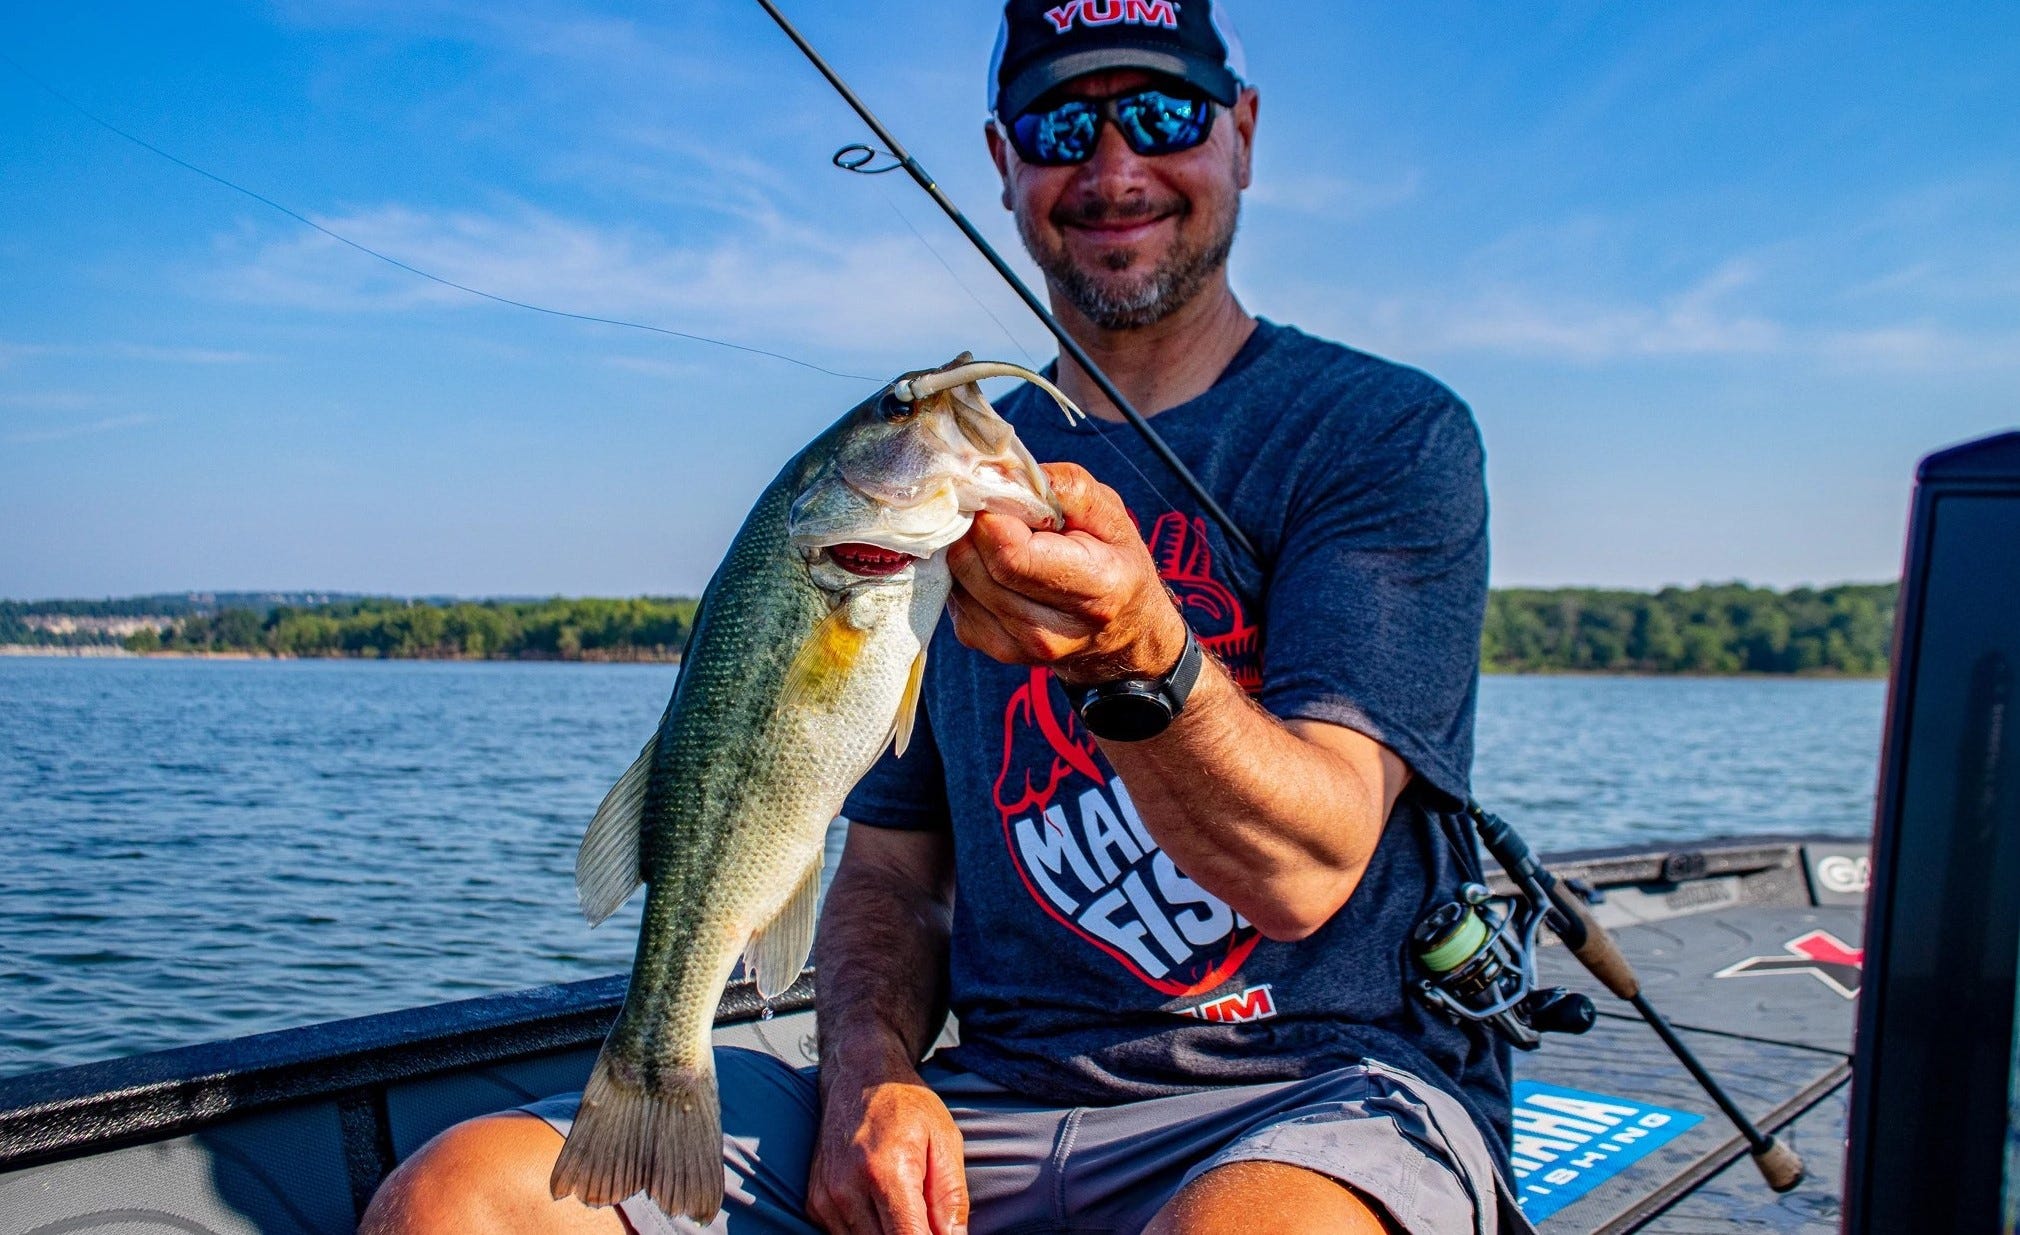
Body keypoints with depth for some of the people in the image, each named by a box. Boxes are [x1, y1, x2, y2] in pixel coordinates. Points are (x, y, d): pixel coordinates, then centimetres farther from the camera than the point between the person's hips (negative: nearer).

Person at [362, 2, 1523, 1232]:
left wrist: (1141, 657, -33)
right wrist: (870, 1071, -4)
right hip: (998, 1099, 5)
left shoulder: (1388, 433, -2)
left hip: (1330, 1086, -4)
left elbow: (1305, 871, -14)